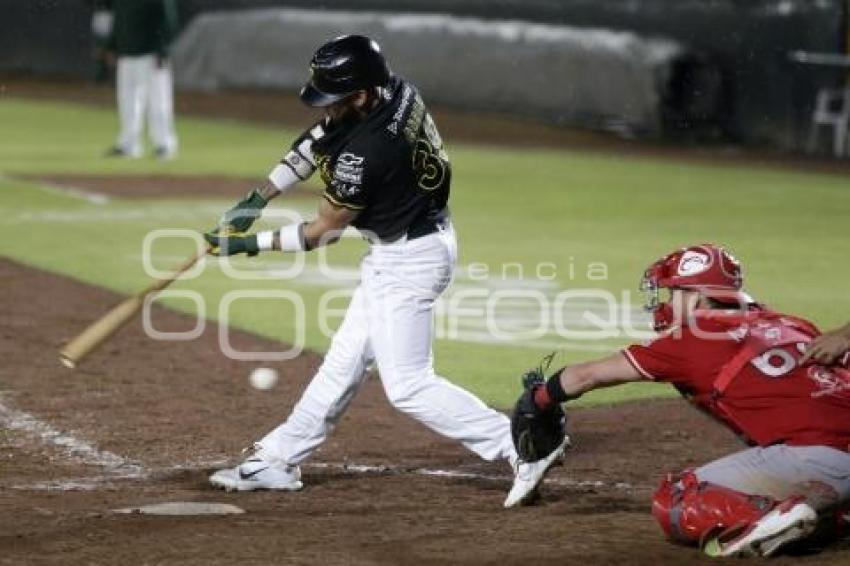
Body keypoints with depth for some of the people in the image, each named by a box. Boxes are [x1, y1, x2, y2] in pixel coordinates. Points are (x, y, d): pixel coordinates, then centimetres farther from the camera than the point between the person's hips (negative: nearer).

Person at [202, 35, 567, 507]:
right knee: (346, 360, 18)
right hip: (398, 252, 10)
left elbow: (323, 233, -17)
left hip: (409, 260, -10)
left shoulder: (368, 150, -31)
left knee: (408, 384, -8)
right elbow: (315, 142, 7)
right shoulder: (396, 90, -6)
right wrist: (257, 199, 3)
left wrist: (250, 245, -9)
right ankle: (279, 460, 29)